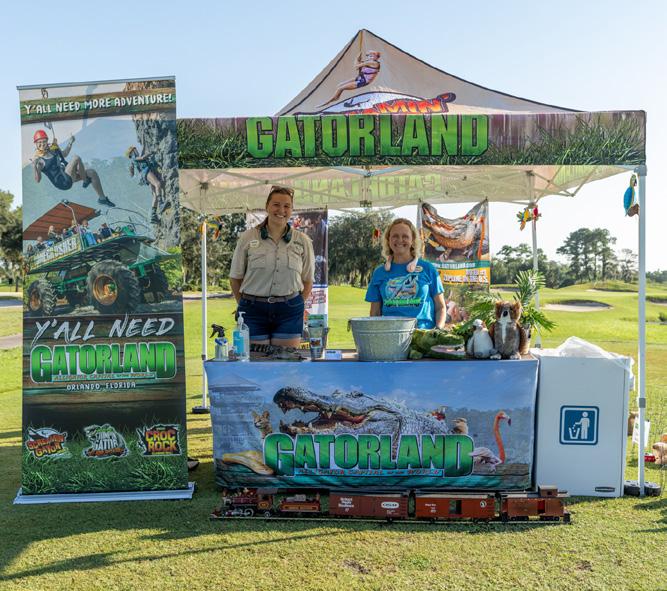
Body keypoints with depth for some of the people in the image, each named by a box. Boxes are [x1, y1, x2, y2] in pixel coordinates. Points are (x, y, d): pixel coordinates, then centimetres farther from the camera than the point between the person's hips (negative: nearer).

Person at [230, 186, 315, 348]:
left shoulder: (302, 241, 4)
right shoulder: (247, 238, 1)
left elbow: (307, 281, 12)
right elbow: (235, 278, 7)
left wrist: (296, 306, 5)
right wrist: (246, 305, 7)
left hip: (289, 311, 1)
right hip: (254, 310, -1)